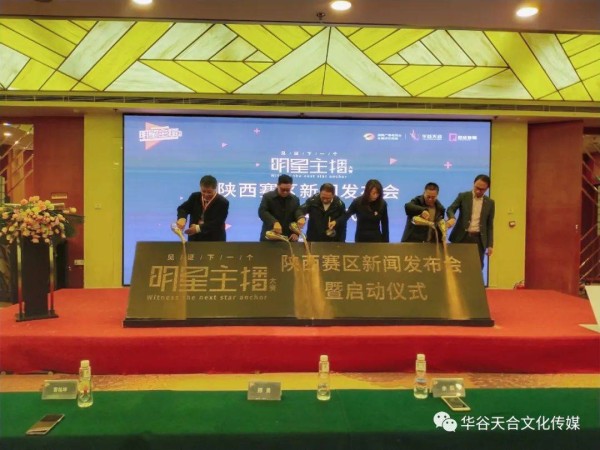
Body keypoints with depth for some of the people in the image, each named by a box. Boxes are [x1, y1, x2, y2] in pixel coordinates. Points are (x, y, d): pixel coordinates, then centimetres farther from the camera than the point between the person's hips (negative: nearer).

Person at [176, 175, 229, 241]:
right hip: (195, 239, 4)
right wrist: (182, 218, -30)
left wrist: (198, 228, -30)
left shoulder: (223, 202, -12)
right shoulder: (195, 197, 4)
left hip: (214, 240, -4)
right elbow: (183, 208, -5)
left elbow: (217, 223, -20)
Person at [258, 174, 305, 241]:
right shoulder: (267, 197, -2)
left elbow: (299, 214, 3)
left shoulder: (295, 200, 10)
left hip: (288, 239, 3)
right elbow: (262, 212, -16)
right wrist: (274, 222, -34)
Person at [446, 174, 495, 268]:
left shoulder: (490, 203, 8)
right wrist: (452, 218, -30)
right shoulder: (463, 196, 4)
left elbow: (490, 225, 10)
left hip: (478, 239, 1)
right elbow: (450, 209, -6)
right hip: (462, 237, -1)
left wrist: (490, 245, 5)